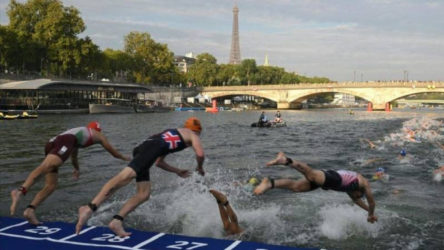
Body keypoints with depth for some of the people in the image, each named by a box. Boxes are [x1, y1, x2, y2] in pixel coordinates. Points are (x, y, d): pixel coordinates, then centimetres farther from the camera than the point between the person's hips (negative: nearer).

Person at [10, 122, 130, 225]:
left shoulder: (79, 132, 45)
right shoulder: (98, 135, 31)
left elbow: (73, 155, 60)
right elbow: (112, 151, 43)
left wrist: (77, 169, 76)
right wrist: (124, 157, 62)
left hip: (51, 142, 7)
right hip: (65, 142, -7)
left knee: (51, 186, 4)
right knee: (45, 166, -30)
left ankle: (30, 210, -14)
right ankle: (20, 191, -53)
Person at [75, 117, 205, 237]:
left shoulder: (172, 134, 42)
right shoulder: (192, 135, 22)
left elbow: (159, 162, 45)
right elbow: (200, 154, 2)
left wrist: (178, 171, 53)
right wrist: (200, 168, 24)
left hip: (141, 148, 9)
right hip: (152, 147, -9)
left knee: (144, 194, 4)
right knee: (125, 176, -25)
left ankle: (117, 221, -7)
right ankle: (90, 208, -38)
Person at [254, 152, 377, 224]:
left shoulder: (350, 185, 46)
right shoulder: (364, 183, 29)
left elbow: (355, 199, 60)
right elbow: (371, 201, 32)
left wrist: (368, 210, 69)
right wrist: (371, 214, 50)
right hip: (333, 178, -7)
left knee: (295, 186, -8)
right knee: (311, 175, -34)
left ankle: (270, 183, -26)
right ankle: (286, 160, -55)